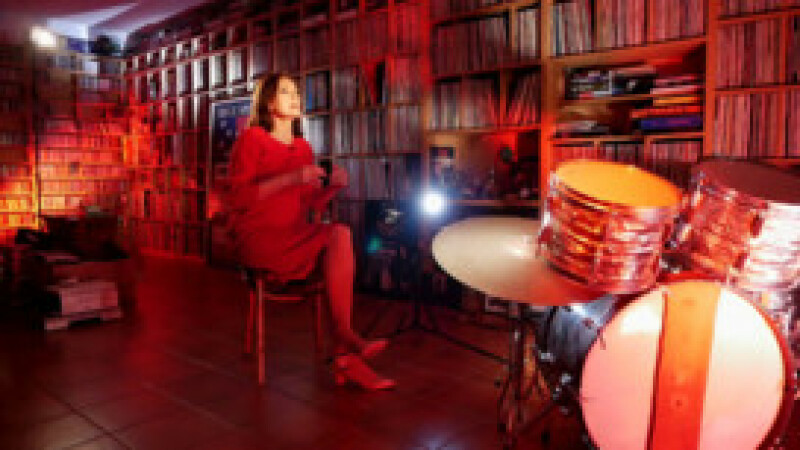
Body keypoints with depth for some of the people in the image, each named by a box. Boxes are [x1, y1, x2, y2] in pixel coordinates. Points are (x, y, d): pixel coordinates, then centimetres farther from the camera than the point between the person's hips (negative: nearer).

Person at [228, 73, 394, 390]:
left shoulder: (303, 147, 20)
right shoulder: (251, 139, 2)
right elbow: (239, 198, -10)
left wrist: (333, 186, -3)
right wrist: (291, 178, -19)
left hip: (296, 236, 5)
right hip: (258, 237, -5)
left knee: (340, 239, -28)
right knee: (340, 235, -28)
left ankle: (345, 355, -32)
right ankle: (345, 335, -19)